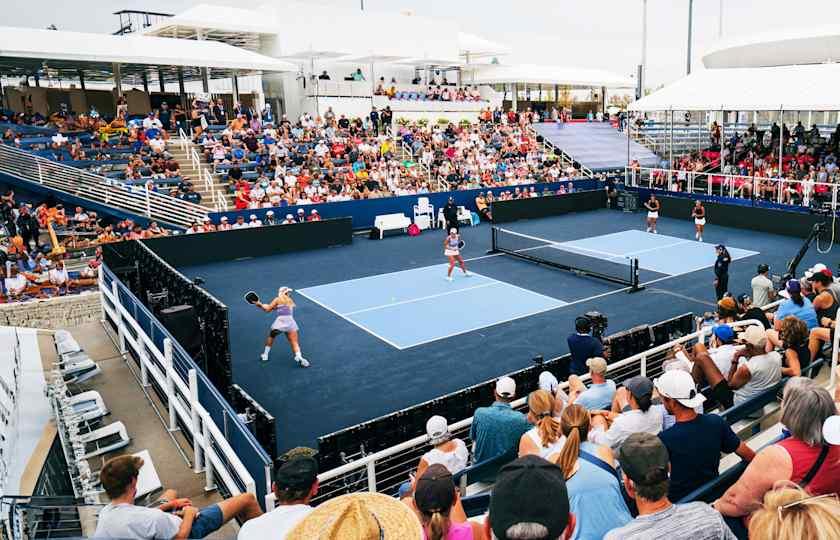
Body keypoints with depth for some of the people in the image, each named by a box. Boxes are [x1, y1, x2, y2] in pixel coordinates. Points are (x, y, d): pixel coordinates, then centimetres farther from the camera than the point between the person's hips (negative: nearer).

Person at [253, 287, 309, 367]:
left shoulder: (278, 299, 11)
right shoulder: (291, 301, 22)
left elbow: (268, 309, 12)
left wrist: (260, 305, 26)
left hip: (280, 322, -1)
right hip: (290, 322, 2)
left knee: (271, 336, 26)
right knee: (294, 342, -7)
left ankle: (265, 355, 32)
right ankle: (299, 357, -31)